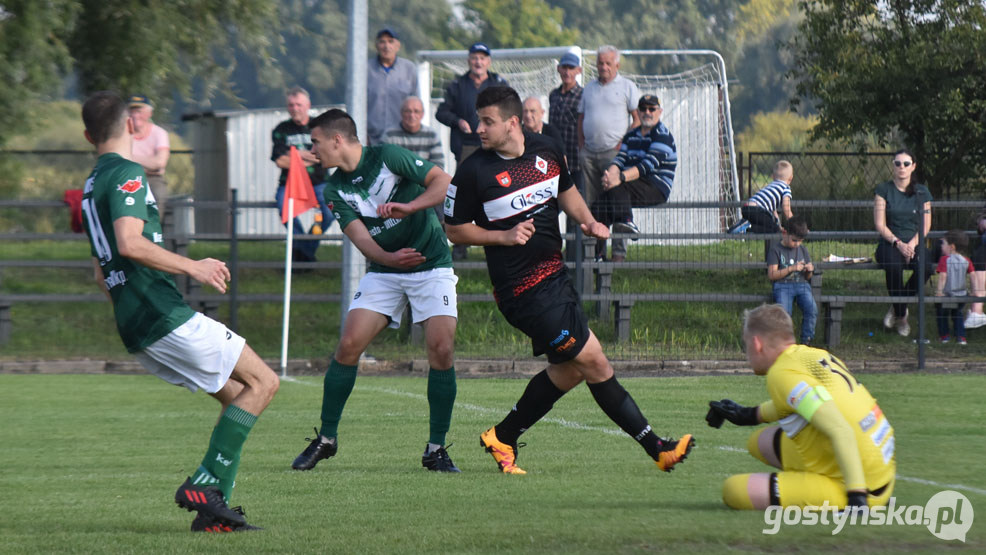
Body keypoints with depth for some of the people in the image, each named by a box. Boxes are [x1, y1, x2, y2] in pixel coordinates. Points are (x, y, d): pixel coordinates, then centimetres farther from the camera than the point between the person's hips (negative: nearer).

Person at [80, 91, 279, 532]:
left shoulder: (91, 186, 21)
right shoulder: (126, 174, -9)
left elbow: (101, 271, 28)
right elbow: (129, 243, -24)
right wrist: (192, 267, -17)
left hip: (136, 330, 9)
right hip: (165, 316, -9)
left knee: (238, 396, 14)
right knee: (262, 381, -4)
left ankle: (212, 505, 2)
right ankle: (206, 482, -15)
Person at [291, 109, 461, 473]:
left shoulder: (388, 157, -12)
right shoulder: (336, 189, 1)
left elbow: (444, 182, -15)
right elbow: (361, 238, -9)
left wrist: (409, 207, -30)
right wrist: (389, 257, -29)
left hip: (431, 265, -4)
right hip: (383, 271, 4)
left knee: (441, 348, -17)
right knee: (349, 344, -9)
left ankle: (436, 449, -6)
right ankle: (326, 439, 6)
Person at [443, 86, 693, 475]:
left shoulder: (546, 153, 4)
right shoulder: (474, 172, -11)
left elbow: (566, 192, 21)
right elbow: (455, 229, -3)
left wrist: (588, 222, 3)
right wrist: (504, 236, -16)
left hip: (555, 275, 7)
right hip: (523, 291, -7)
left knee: (568, 370, 13)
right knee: (594, 362, -6)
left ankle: (502, 438, 25)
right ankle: (656, 448, -1)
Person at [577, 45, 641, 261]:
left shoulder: (627, 87, 4)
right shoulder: (590, 88, 19)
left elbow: (638, 120, -1)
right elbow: (581, 118, 23)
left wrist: (623, 144, -10)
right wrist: (581, 146, 10)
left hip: (614, 152, -5)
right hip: (589, 153, 5)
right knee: (592, 204, 3)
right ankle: (596, 250, 6)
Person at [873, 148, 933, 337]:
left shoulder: (922, 192, 8)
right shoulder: (884, 190, 2)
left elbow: (926, 225, 7)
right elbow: (880, 225, -2)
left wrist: (912, 245, -10)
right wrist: (898, 243, -15)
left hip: (914, 245, 2)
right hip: (889, 244, -2)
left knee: (927, 267, -32)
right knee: (893, 266, -37)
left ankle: (897, 308, -9)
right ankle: (901, 316, -18)